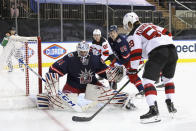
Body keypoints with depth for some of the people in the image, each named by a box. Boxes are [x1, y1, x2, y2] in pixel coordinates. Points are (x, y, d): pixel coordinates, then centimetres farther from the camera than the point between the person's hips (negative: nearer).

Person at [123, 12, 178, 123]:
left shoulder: (134, 34, 9)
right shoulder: (150, 25, 30)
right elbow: (168, 34, 25)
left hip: (158, 52, -7)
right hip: (172, 48, 7)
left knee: (148, 80, -5)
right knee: (168, 78, 25)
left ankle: (154, 110, -18)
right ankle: (171, 104, 27)